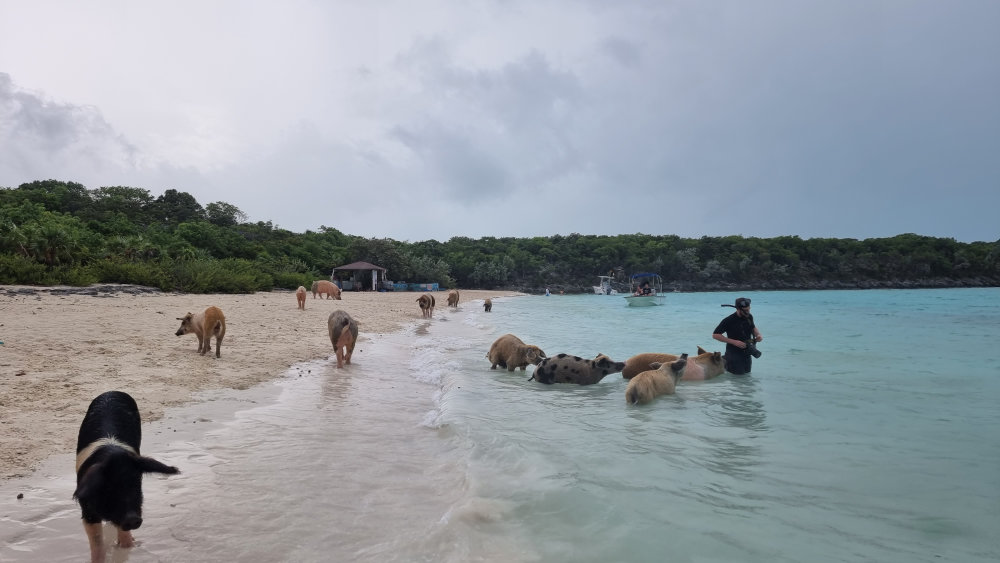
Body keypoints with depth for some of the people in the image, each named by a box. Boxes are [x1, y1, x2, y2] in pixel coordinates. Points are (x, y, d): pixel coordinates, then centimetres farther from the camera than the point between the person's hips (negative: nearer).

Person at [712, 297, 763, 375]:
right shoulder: (729, 321, -18)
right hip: (734, 353, -6)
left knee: (747, 374, 16)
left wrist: (758, 335, -3)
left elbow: (753, 327, 21)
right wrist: (734, 342, -21)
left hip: (747, 353, 6)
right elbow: (715, 335, -16)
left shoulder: (749, 317, -1)